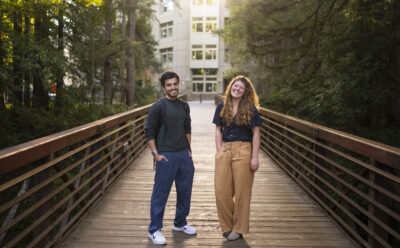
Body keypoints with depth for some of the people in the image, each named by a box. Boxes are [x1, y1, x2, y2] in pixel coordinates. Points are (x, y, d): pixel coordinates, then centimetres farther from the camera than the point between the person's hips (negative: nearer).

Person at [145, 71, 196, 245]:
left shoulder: (184, 106, 11)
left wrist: (189, 149, 12)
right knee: (160, 194, 0)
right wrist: (156, 154, -12)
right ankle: (154, 230, 13)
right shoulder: (157, 107, -8)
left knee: (185, 191, 15)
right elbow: (149, 132, -8)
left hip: (184, 155, 7)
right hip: (166, 156, -6)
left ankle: (180, 223, 34)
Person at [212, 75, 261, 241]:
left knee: (241, 191, 3)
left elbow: (256, 133, -2)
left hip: (243, 151, -3)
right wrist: (219, 151, 1)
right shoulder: (222, 107, 9)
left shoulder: (250, 109, -1)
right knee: (221, 191, 3)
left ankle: (238, 229, 19)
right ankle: (227, 226, 22)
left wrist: (255, 157, -8)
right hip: (225, 150, 4)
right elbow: (218, 130, 12)